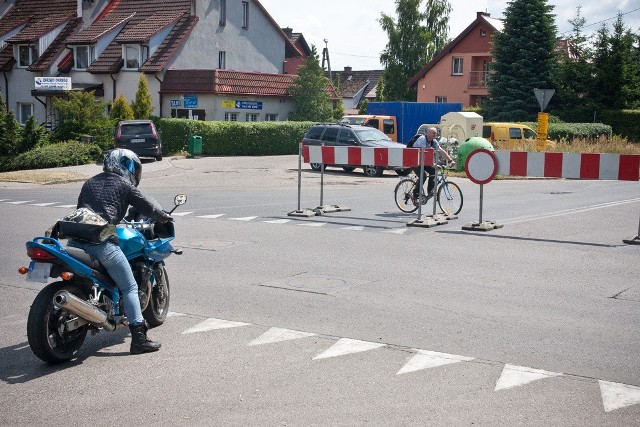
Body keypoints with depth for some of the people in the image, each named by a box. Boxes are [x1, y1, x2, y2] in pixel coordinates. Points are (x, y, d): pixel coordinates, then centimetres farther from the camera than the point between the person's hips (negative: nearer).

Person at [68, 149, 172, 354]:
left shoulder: (90, 182, 25)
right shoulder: (123, 184, 8)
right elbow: (146, 207, 9)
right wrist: (165, 217, 29)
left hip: (75, 240, 6)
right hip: (101, 242, -6)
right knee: (129, 288, 2)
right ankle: (139, 338, -2)